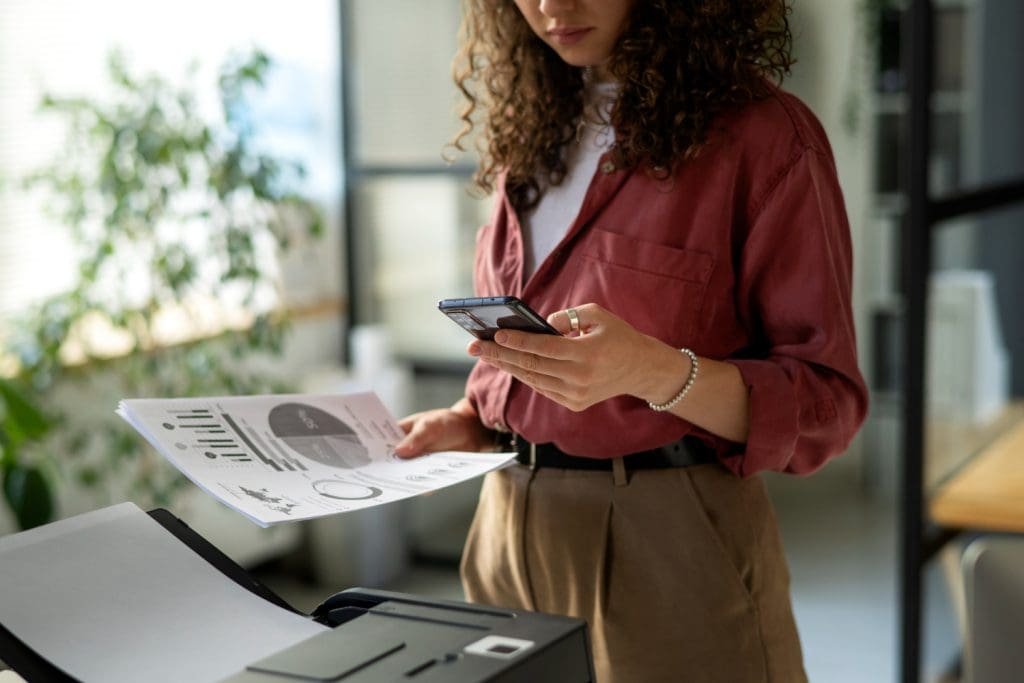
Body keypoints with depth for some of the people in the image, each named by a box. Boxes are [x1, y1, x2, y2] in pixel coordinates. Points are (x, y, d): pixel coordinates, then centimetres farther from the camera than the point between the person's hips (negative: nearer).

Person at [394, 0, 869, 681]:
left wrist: (658, 374, -29)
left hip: (669, 542, -5)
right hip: (510, 529, 6)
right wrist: (470, 419, 1)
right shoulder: (533, 131, 9)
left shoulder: (765, 135, -11)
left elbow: (826, 402, -13)